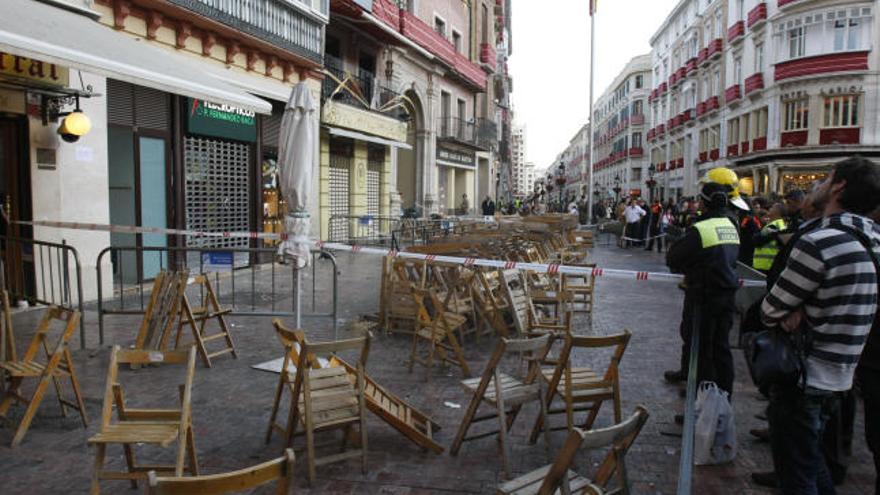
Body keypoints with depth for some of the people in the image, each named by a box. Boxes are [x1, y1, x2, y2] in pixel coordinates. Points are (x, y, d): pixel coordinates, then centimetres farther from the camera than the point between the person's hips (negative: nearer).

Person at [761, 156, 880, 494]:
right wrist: (801, 311, -7)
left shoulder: (818, 243, -22)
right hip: (837, 377, 8)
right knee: (813, 459, 26)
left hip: (802, 379, -8)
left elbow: (770, 311, -16)